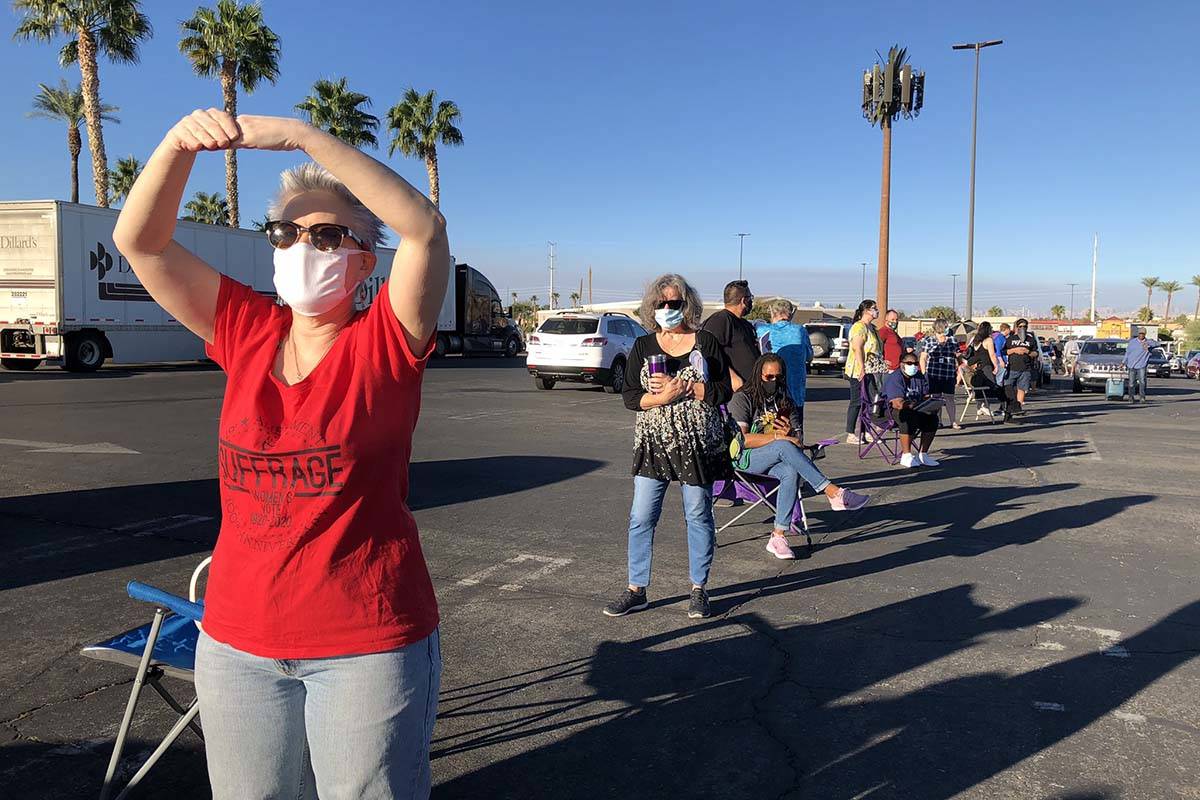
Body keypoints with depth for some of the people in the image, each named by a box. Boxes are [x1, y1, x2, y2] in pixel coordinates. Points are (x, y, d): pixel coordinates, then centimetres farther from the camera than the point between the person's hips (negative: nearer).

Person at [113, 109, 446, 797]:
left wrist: (301, 134, -24)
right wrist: (180, 143, -16)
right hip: (239, 638, 4)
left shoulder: (385, 343, -8)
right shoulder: (246, 333, 3)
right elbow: (139, 241, 0)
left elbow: (425, 227, -23)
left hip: (368, 641, -4)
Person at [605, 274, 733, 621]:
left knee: (699, 516, 7)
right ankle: (636, 590, 13)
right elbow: (630, 397, 0)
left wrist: (685, 387, -15)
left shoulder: (706, 342, 1)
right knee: (641, 518, 1)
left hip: (698, 444, -1)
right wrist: (664, 396, -17)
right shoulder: (642, 347, 6)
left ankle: (698, 590, 20)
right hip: (653, 444, 2)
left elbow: (724, 392, -4)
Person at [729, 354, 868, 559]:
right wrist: (776, 437, -21)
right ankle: (834, 493, -34)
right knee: (784, 446, -34)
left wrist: (790, 433, -17)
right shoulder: (742, 398, -3)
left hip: (775, 460, 5)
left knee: (791, 472, -32)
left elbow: (799, 441, 8)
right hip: (744, 458, -5)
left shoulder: (786, 402, 14)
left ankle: (778, 536, -33)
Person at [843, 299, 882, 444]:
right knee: (857, 402, -6)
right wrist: (862, 368, -26)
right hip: (858, 371, -10)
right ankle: (850, 435, -1)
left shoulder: (871, 327, 18)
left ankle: (865, 432, 16)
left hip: (869, 371, 10)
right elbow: (857, 348, -21)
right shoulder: (859, 327, -13)